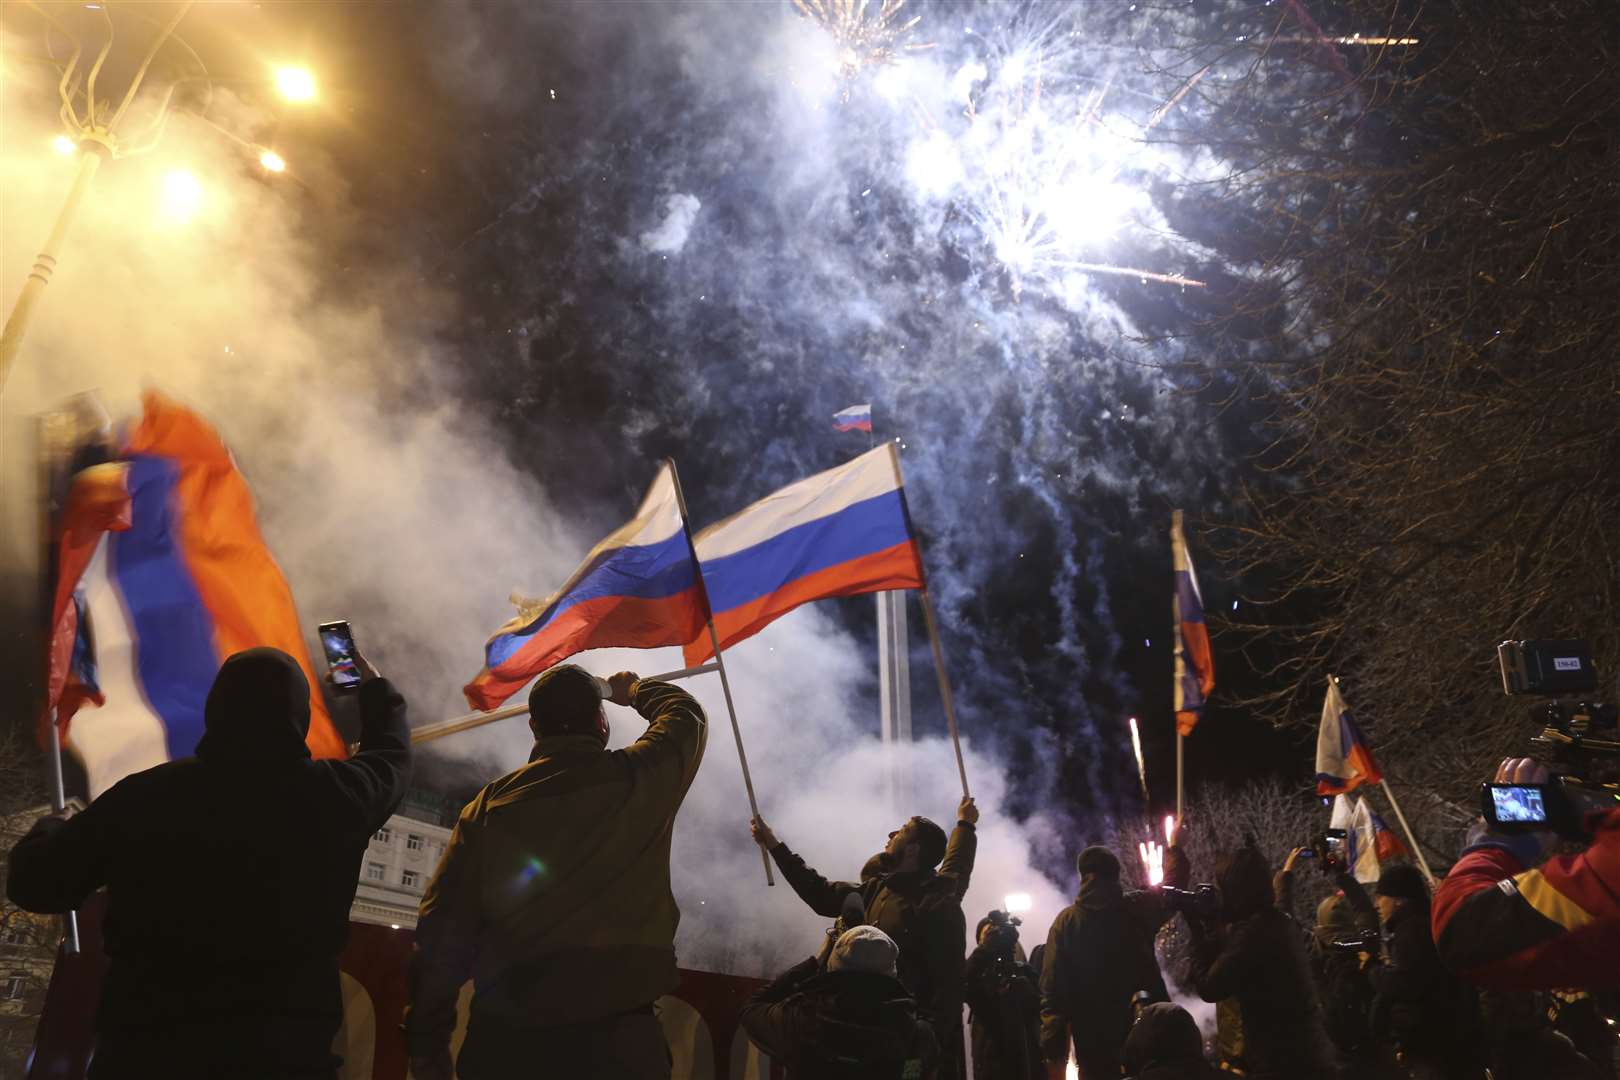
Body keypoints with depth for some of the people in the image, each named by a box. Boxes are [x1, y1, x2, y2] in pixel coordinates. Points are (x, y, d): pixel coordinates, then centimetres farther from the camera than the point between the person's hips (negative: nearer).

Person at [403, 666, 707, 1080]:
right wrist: (635, 689, 36)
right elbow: (686, 715, 17)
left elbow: (441, 934, -1)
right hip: (613, 1034, -2)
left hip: (503, 1035, 2)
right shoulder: (638, 778, -4)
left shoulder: (490, 804, 1)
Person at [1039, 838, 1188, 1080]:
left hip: (1095, 1045, -1)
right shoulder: (1137, 907, 2)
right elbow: (1173, 885, 23)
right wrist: (1174, 847, 40)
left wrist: (1054, 1054, -5)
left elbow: (1053, 990, -7)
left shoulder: (1066, 921, -1)